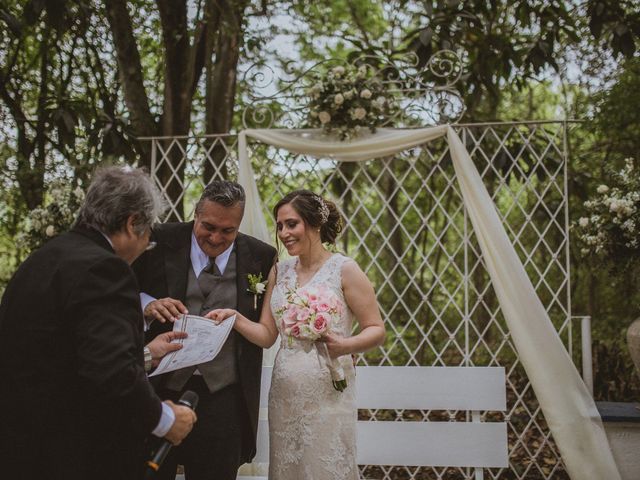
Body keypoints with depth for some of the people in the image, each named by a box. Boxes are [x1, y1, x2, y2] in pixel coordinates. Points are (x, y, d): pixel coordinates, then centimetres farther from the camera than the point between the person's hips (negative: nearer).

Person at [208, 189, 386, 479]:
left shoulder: (344, 270, -5)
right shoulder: (279, 272, 9)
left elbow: (376, 330, -4)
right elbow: (267, 335, 7)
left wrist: (346, 346, -22)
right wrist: (235, 319, -9)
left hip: (327, 392, -5)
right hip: (284, 392, 5)